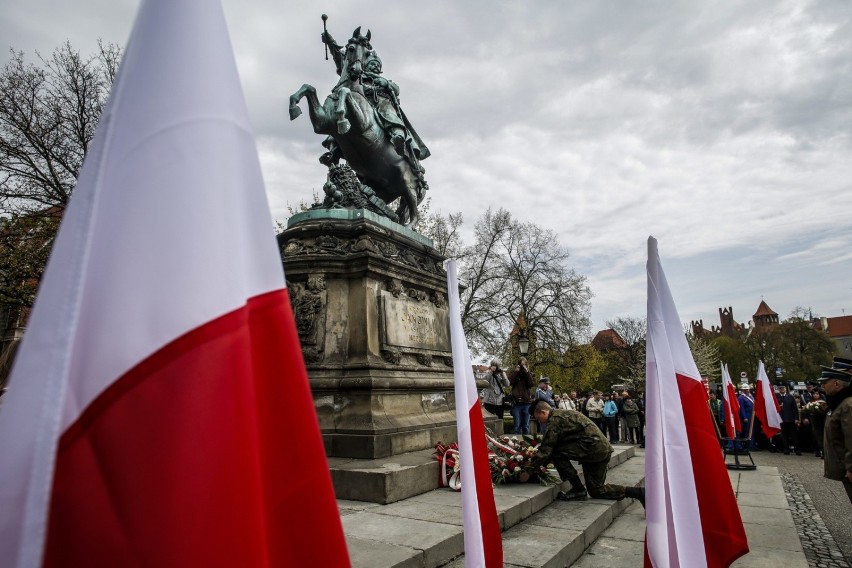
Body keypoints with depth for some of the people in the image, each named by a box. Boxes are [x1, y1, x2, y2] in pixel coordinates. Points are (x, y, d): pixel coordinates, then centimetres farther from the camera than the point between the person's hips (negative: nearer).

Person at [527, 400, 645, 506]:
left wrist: (532, 466, -3)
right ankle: (638, 492, 10)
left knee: (557, 453, -11)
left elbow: (546, 448, -11)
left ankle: (578, 490, -2)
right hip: (603, 449, 11)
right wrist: (543, 463, 24)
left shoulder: (555, 419, -11)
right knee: (596, 490, 15)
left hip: (593, 447, -11)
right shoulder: (563, 414, 20)